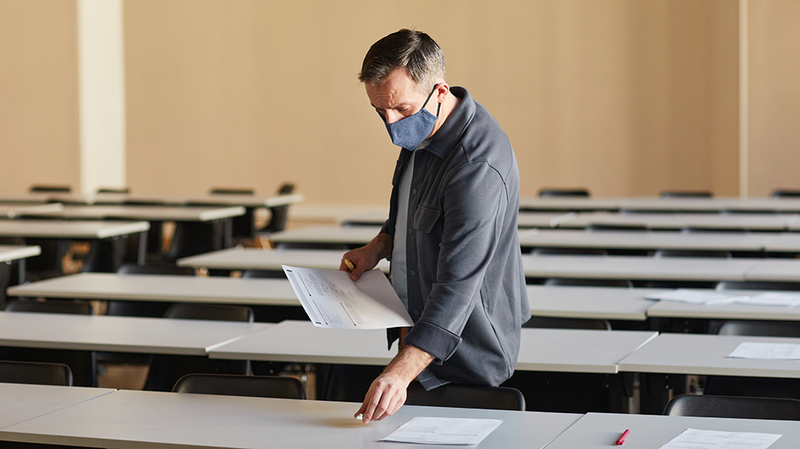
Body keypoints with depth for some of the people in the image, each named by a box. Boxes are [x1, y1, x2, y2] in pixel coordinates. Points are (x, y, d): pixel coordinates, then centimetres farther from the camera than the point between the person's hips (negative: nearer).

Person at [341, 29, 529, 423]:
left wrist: (401, 373, -45)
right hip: (421, 337, 9)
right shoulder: (420, 131, 2)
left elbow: (458, 285, -37)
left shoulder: (478, 167, -30)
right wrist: (379, 247, 1)